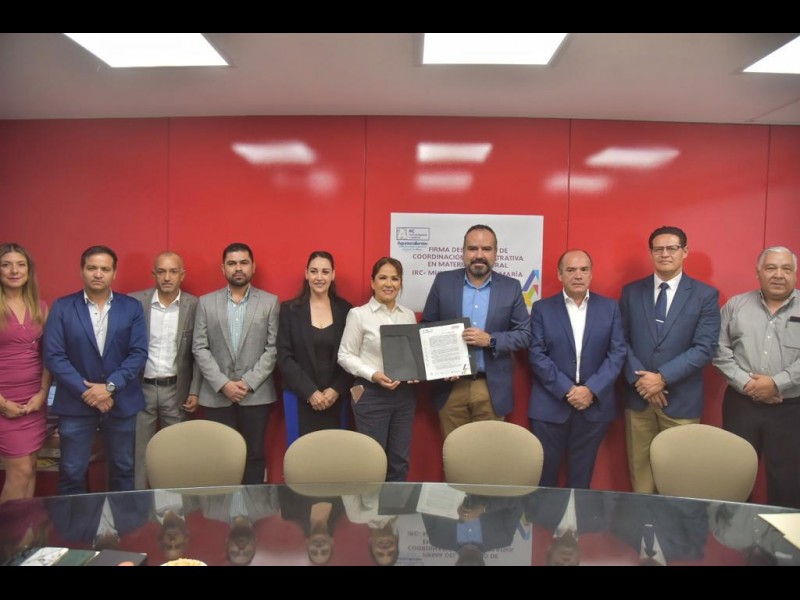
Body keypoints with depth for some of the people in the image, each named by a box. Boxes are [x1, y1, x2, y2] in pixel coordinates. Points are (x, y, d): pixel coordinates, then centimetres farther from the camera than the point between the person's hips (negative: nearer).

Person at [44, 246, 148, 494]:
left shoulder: (132, 307, 2)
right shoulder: (62, 307, -1)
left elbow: (139, 353, -4)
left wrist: (110, 386, -15)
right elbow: (53, 356, -7)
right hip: (76, 403, -1)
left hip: (121, 403, 1)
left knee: (123, 471, 12)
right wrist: (86, 392, -14)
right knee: (71, 474, 6)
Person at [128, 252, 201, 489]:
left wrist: (195, 391, -2)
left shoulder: (194, 305, -4)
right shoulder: (134, 302, -4)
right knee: (138, 452, 8)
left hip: (177, 390, 0)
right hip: (141, 388, 0)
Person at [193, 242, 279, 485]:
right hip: (217, 395, 1)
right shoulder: (206, 302, 6)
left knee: (254, 454, 7)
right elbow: (200, 349, 1)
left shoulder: (270, 302, 2)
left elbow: (274, 348, -2)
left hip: (256, 395, -1)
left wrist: (248, 382, -10)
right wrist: (223, 384, -10)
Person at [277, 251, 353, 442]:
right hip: (301, 398, -1)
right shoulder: (290, 309, 0)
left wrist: (336, 389, -9)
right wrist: (310, 392, -11)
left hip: (336, 398, 1)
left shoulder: (345, 309, 4)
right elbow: (284, 358, -3)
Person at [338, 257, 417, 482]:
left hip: (404, 394, 5)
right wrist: (373, 375, -18)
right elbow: (345, 356, -6)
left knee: (400, 460, 12)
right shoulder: (358, 314, -5)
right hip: (371, 394, -4)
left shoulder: (409, 315, 9)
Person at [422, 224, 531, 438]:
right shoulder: (443, 281, 1)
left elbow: (524, 334, 1)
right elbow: (427, 327, 5)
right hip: (451, 386, 0)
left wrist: (490, 340, -16)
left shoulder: (511, 287, 1)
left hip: (492, 389, 0)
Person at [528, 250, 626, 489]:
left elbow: (617, 352, -1)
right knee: (545, 472, 7)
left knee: (582, 474, 11)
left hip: (595, 405, 1)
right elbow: (536, 354, -5)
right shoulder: (542, 308, 2)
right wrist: (567, 390, -14)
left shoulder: (610, 307, 6)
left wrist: (591, 389, -12)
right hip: (550, 404, -1)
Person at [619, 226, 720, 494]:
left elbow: (704, 348, -8)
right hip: (638, 396, 2)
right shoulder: (631, 292, 6)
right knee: (640, 469, 10)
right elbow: (621, 340, 3)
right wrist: (640, 379, -10)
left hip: (681, 399, -2)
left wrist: (663, 378, -15)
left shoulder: (705, 295, 0)